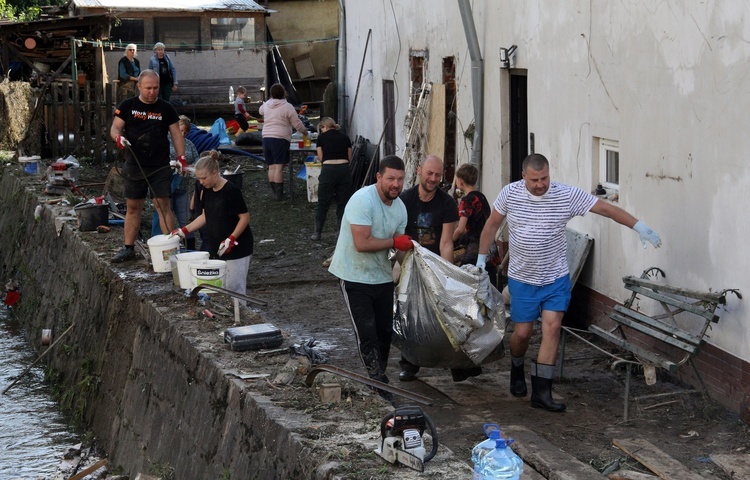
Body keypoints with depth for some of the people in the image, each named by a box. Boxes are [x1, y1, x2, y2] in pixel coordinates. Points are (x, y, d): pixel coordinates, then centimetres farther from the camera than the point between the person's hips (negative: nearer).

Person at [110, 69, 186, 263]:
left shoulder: (166, 108, 4)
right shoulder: (128, 106, 4)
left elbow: (176, 134, 7)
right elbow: (115, 127, 5)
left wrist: (181, 157, -4)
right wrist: (118, 137, -19)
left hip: (160, 167, -1)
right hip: (134, 166, 1)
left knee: (163, 205, -7)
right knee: (133, 207, 7)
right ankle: (128, 248, 15)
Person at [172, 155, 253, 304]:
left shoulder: (231, 191, -18)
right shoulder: (207, 191, 6)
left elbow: (245, 217, -16)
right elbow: (205, 216, 15)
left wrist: (230, 239, -22)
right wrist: (184, 230, 7)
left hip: (237, 247, -8)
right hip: (218, 247, 8)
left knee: (233, 286, -5)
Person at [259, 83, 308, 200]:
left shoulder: (266, 105, 9)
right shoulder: (287, 107, -7)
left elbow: (260, 111, 34)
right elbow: (297, 124, -5)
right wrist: (305, 132, 14)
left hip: (266, 138, 6)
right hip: (280, 139, -6)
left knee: (271, 167, 10)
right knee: (279, 167, -7)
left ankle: (275, 192, 14)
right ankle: (279, 194, -8)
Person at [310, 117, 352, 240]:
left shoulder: (322, 137, 7)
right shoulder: (345, 138, 13)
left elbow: (321, 157, 7)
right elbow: (349, 158, 11)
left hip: (328, 170, -2)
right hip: (344, 169, 2)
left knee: (323, 203, 8)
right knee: (343, 203, 9)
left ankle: (317, 233, 13)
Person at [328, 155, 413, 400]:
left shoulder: (400, 207, 5)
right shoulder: (363, 200, -21)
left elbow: (400, 247, 10)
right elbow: (362, 243, -27)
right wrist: (395, 242, -17)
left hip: (382, 276, 8)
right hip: (355, 276, -7)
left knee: (385, 332, 11)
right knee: (367, 334, -9)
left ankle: (377, 379, 25)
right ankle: (379, 384, -7)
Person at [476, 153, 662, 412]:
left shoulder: (567, 195, -12)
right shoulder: (510, 194, -8)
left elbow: (606, 208, -12)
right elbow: (492, 225, 6)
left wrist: (640, 227, -18)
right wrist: (481, 258, 9)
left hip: (556, 277, 0)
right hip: (522, 277, 0)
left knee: (552, 329, -9)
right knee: (522, 333, 4)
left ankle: (541, 392, -4)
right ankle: (517, 371, 37)